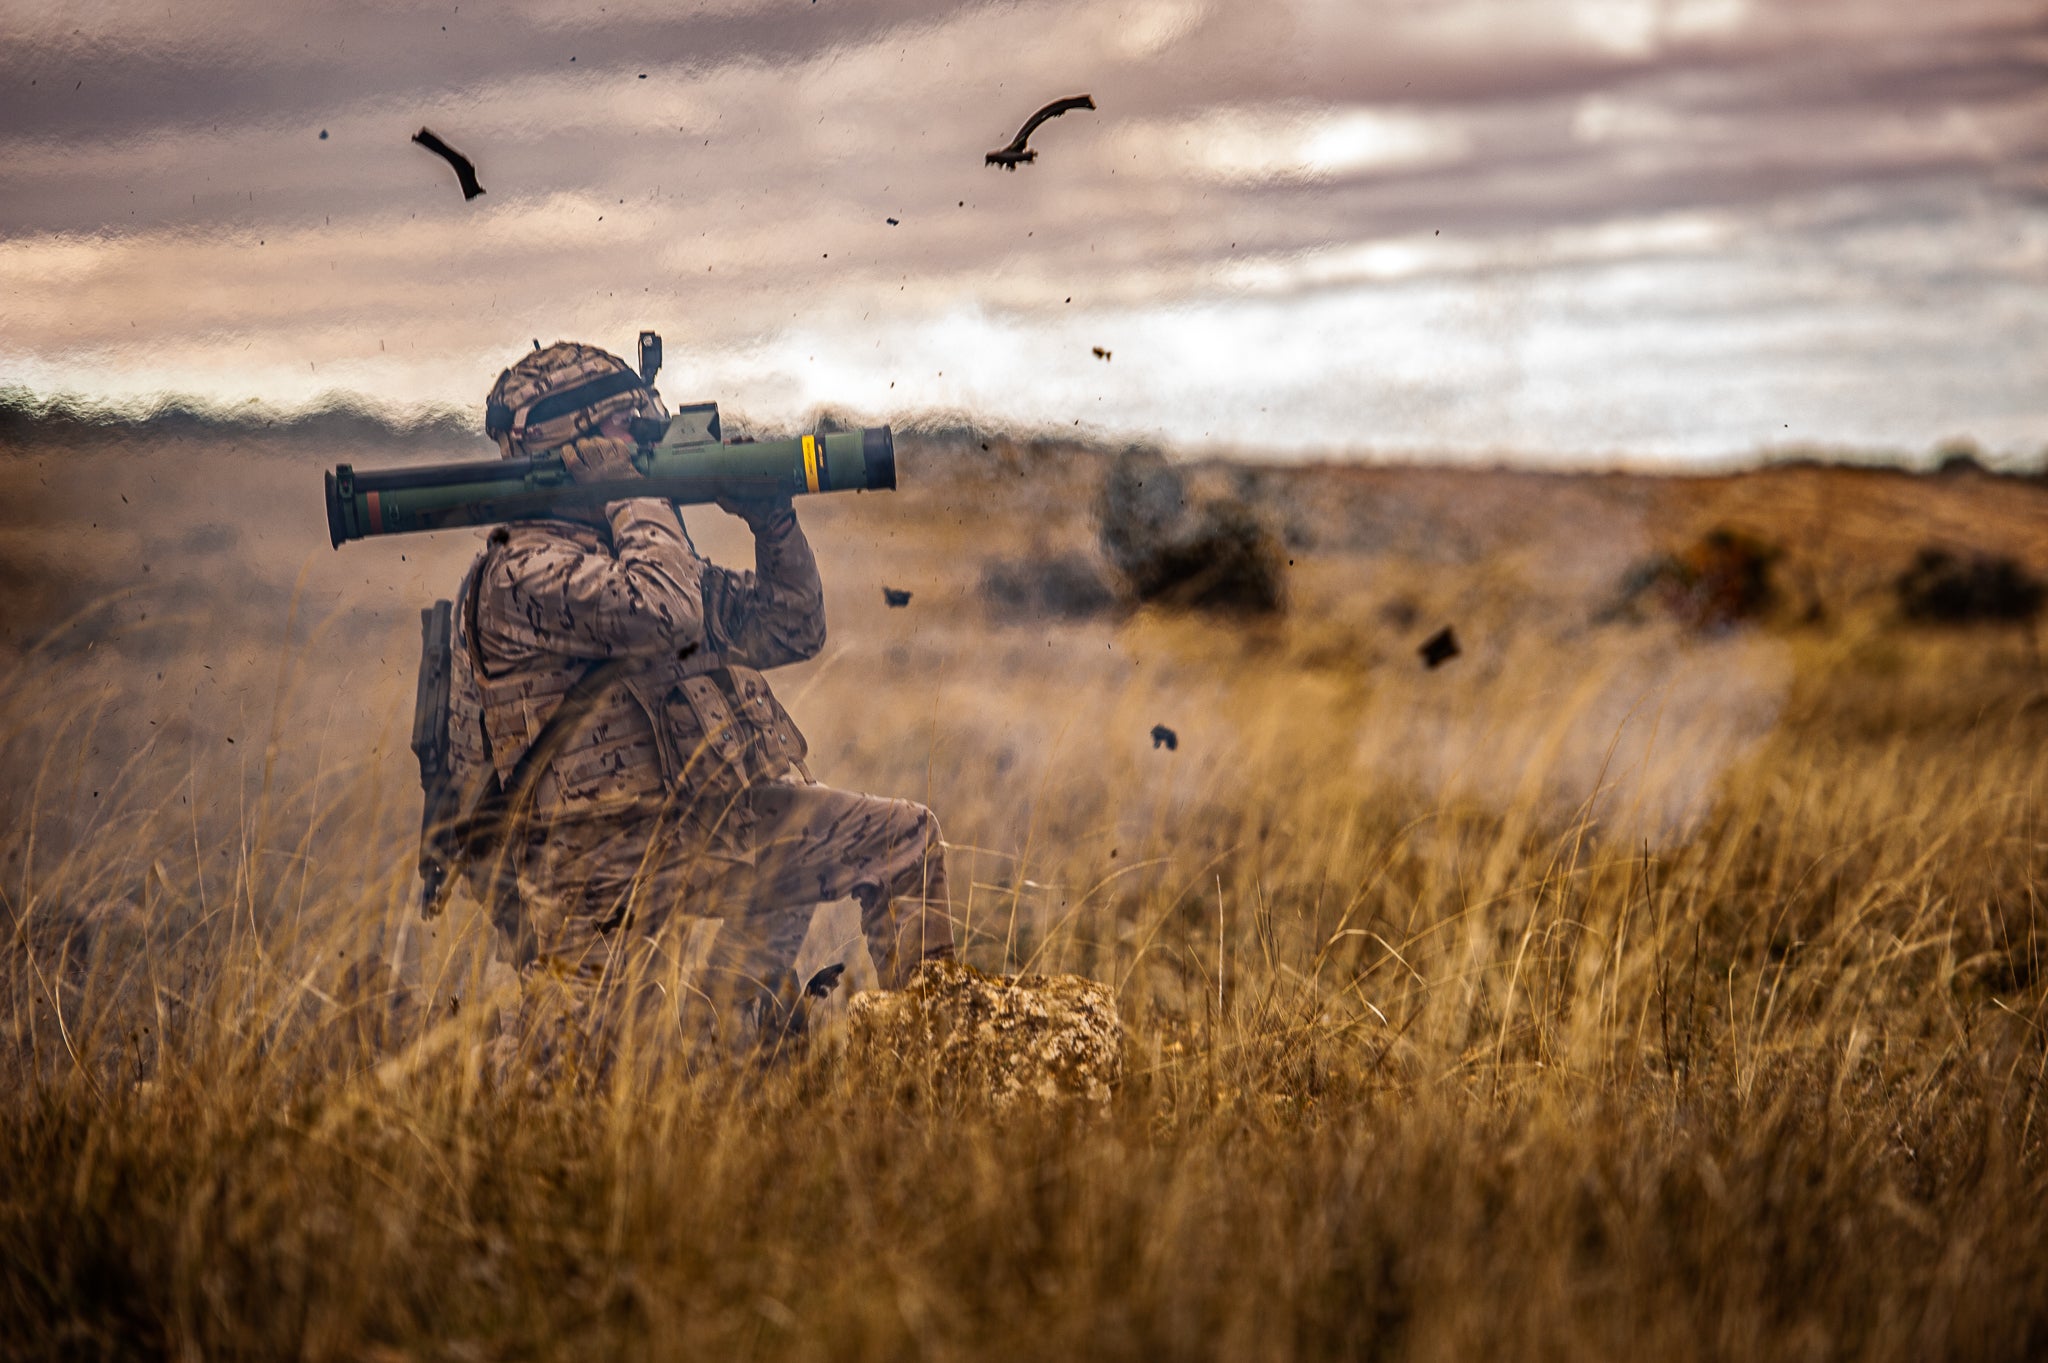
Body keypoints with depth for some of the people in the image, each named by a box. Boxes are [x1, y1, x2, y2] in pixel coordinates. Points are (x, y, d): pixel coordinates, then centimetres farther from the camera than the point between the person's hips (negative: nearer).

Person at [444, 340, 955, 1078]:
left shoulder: (629, 550, 17)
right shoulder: (523, 572, -13)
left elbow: (791, 630, 22)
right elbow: (663, 612, -32)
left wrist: (773, 520, 6)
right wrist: (639, 499, -14)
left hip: (698, 832, 8)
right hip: (597, 863, -8)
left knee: (901, 838, 3)